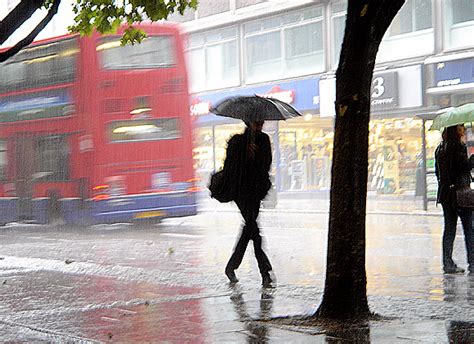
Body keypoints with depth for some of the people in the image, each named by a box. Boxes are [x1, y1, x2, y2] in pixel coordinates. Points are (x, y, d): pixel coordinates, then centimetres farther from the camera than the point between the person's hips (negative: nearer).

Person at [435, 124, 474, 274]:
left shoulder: (440, 148, 12)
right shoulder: (458, 146, -12)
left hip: (445, 193, 7)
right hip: (460, 191, -7)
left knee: (449, 228, 9)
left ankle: (448, 264, 8)